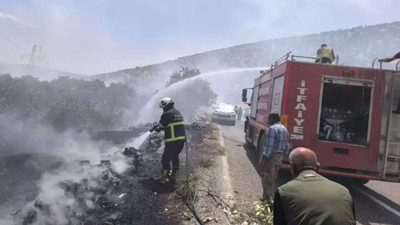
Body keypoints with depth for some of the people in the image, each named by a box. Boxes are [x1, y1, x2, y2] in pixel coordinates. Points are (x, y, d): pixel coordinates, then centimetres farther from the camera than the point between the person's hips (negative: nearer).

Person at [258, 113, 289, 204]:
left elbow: (269, 145, -21)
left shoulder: (272, 128, -15)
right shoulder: (285, 129, 14)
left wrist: (263, 159, -19)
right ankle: (266, 197, 25)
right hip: (279, 157, 9)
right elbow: (286, 146, 15)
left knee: (267, 179, -1)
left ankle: (268, 199, 3)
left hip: (271, 156, -9)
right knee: (272, 179, 16)